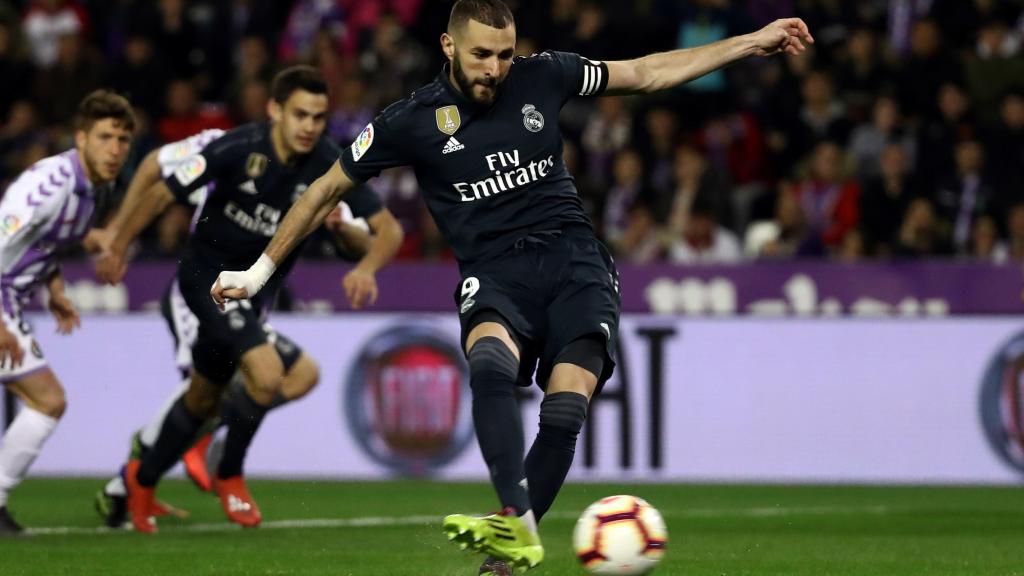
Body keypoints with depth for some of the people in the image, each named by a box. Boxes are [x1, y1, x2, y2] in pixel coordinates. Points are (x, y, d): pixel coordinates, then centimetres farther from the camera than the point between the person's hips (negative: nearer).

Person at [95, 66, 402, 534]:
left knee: (203, 399, 18)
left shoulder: (327, 165, -13)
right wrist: (117, 248, -11)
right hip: (207, 275, -6)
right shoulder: (237, 149, -24)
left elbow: (388, 228, -12)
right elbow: (161, 194, -14)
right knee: (268, 373, -24)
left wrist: (366, 268, -31)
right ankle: (229, 476, 0)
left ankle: (142, 480, 42)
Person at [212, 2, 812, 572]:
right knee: (489, 363, -36)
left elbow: (648, 72, 17)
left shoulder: (542, 77, 6)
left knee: (565, 412, -21)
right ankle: (517, 525, -45)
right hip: (495, 272, -2)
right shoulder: (413, 120, 1)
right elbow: (329, 189, 13)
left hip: (573, 257, 2)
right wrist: (261, 270, 15)